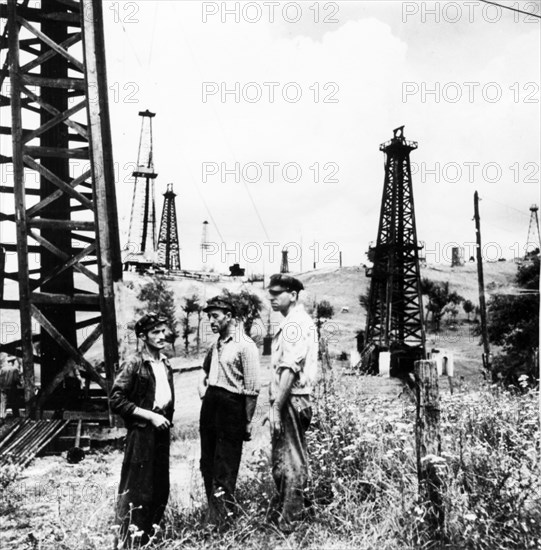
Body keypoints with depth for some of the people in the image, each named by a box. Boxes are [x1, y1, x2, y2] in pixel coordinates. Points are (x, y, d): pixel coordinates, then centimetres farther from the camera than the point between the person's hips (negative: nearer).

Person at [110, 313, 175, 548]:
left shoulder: (164, 363, 9)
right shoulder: (134, 364, -12)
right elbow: (116, 400, -16)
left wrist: (167, 418, 8)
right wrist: (150, 415, -18)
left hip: (161, 431, 7)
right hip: (141, 432, -7)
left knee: (160, 489, 13)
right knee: (135, 491, -1)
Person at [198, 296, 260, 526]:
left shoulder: (245, 345, -12)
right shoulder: (216, 344, 13)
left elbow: (252, 388, -13)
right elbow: (205, 369, 33)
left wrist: (248, 422, -11)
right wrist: (202, 387, 15)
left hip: (231, 407, -8)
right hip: (210, 404, 8)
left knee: (225, 467, -1)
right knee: (207, 463, 14)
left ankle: (220, 518, 8)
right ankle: (215, 511, 27)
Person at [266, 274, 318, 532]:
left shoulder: (294, 324, -16)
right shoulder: (298, 321, 16)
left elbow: (290, 369, -23)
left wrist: (277, 407, -22)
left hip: (290, 400, -10)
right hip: (295, 400, 10)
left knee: (288, 464, -2)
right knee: (294, 461, 18)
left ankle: (287, 524, 7)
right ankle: (297, 511, 30)